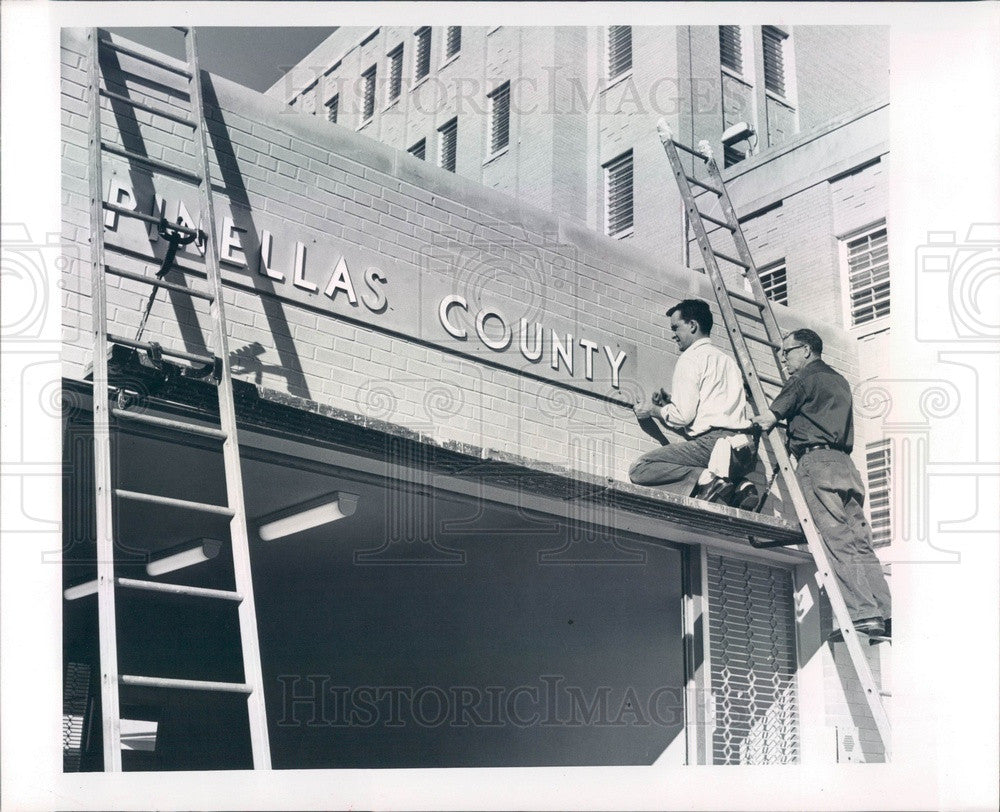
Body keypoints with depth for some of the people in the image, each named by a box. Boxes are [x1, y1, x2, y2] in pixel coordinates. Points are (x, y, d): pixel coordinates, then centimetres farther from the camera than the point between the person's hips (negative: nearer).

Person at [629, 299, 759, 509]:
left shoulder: (691, 357, 0)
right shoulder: (727, 359, 27)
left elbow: (683, 416, -8)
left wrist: (652, 410, 11)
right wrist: (669, 404, 27)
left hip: (712, 441, -8)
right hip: (745, 446, 9)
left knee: (639, 470, -8)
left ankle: (705, 479, -24)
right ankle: (737, 486, 3)